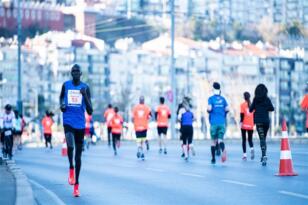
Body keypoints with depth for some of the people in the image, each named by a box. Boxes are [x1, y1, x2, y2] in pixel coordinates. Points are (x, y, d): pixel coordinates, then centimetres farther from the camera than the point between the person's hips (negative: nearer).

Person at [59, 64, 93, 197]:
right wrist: (61, 105, 4)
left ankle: (76, 184, 15)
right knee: (70, 145, -29)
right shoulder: (65, 85, 4)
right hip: (68, 121, -1)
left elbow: (90, 112, -2)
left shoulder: (85, 88, 1)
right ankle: (71, 168, -1)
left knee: (78, 155, 5)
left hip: (80, 124, 1)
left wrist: (85, 95, -17)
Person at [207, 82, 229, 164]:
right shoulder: (223, 99, 9)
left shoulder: (211, 98, -1)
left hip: (214, 122, -2)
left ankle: (213, 159, 15)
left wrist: (208, 111, 8)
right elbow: (227, 109, 3)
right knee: (220, 139, -3)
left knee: (213, 141, 10)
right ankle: (223, 150, -36)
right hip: (222, 123, 2)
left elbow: (209, 108, -14)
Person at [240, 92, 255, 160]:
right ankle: (252, 149, -17)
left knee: (244, 140, 6)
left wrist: (241, 122, -10)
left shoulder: (243, 105, -5)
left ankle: (244, 155, 1)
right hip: (251, 125, 2)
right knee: (250, 139, 13)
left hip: (244, 125, -2)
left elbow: (242, 114, -12)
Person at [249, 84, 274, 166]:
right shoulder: (267, 99, 0)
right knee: (264, 138, 17)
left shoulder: (255, 99, -2)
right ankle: (263, 155, 18)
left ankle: (264, 155, -25)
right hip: (266, 120, 2)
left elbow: (251, 109, -1)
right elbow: (272, 108, -5)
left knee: (262, 138, -8)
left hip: (258, 121, -2)